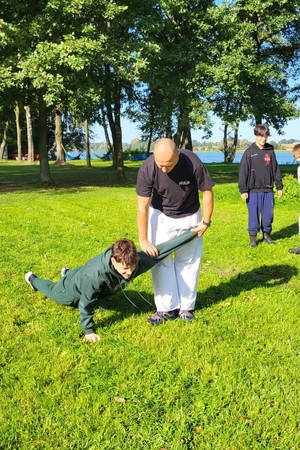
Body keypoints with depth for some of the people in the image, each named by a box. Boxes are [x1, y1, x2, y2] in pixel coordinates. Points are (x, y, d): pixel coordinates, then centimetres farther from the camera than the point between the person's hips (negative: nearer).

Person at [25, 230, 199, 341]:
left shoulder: (138, 260, -41)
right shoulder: (95, 274, -51)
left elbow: (163, 248, -38)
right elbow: (86, 304, -34)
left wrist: (193, 232, -37)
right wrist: (89, 330, -23)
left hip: (101, 291, 5)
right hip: (76, 288, -5)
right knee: (55, 293, 28)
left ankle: (68, 273, 66)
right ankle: (33, 279, 58)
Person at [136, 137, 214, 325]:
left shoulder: (193, 163, -31)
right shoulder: (147, 169, -29)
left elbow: (207, 192, -15)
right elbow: (142, 207, -22)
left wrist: (206, 222, -10)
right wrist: (143, 239, -20)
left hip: (189, 216, 0)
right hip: (160, 215, 0)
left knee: (188, 261, 4)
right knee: (160, 259, -5)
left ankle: (186, 306, 16)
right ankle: (167, 308, 4)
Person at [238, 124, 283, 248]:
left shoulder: (270, 151, 7)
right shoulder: (249, 152, -4)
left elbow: (276, 170, 12)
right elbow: (243, 172, -5)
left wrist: (279, 186, 9)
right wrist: (243, 190, -10)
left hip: (268, 189, 3)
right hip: (254, 190, -3)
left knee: (268, 214, 8)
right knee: (254, 214, 1)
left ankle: (266, 234, 24)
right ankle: (253, 237, 14)